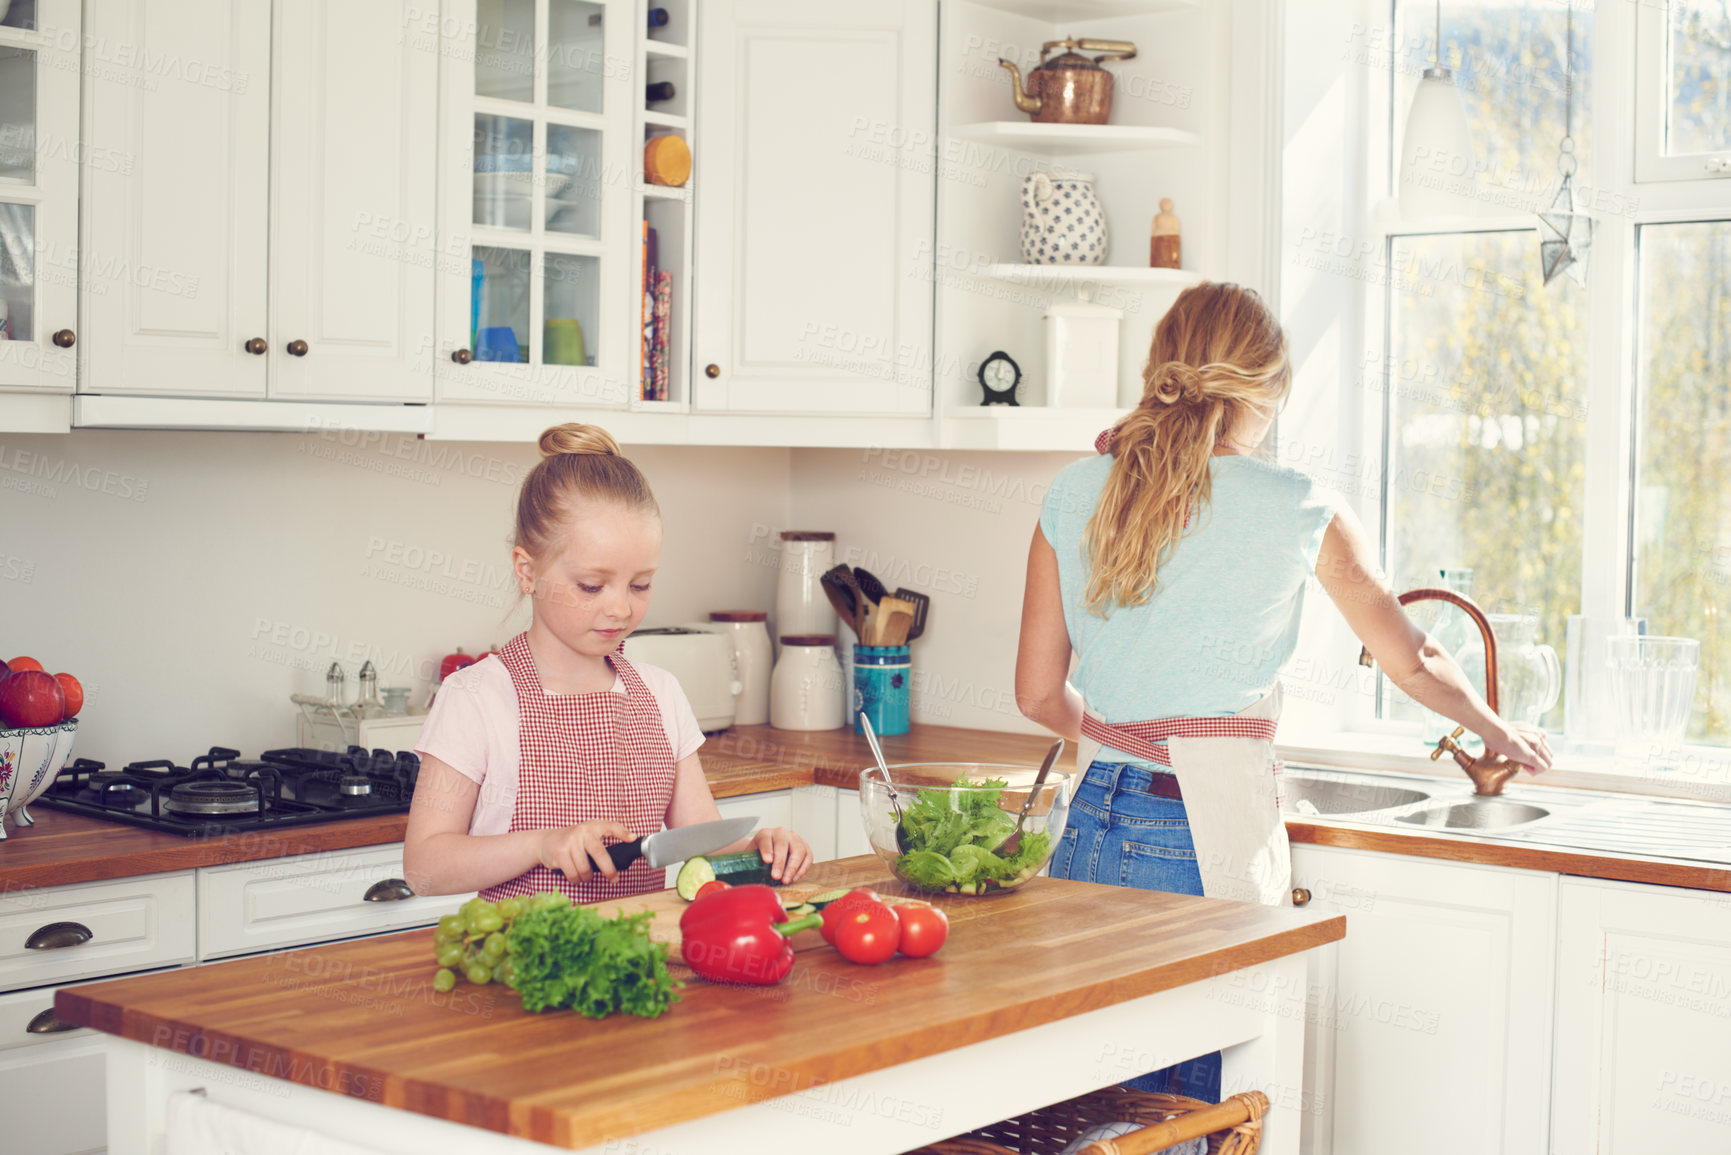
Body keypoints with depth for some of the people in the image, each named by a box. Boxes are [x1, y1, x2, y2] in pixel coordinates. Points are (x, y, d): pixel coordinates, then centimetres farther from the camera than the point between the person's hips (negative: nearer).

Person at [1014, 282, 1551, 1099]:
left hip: (1094, 826, 4)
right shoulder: (1297, 510, -3)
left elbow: (1039, 695, 10)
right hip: (1212, 835, -4)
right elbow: (1412, 664, 10)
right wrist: (1498, 731, 30)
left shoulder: (1074, 495, 5)